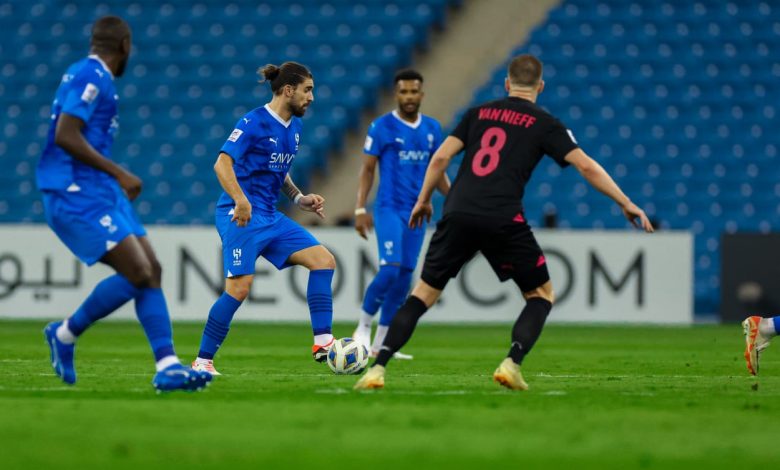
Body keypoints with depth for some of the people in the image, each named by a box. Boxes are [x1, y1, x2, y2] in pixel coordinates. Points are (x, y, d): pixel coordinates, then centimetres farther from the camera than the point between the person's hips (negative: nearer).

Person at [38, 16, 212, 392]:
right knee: (137, 273, -16)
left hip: (100, 192, 10)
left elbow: (72, 138, 25)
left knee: (151, 271, 2)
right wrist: (119, 174, -18)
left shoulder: (93, 77, 19)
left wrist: (116, 178, 22)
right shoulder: (90, 77, -12)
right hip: (77, 195, -10)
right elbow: (64, 135, -22)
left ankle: (167, 366, -1)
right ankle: (65, 334, 2)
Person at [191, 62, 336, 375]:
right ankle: (202, 361, -7)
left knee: (324, 260, -4)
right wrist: (241, 200, -32)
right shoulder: (254, 122, -11)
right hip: (241, 216, -8)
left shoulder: (294, 127, 14)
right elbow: (222, 163, -18)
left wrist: (299, 199, 13)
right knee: (240, 286, -17)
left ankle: (323, 342, -5)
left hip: (270, 217, 8)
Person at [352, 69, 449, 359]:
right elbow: (367, 170, -2)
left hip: (418, 212, 5)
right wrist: (360, 209, -9)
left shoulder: (432, 128, 9)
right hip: (389, 208, -5)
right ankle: (363, 328, 0)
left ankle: (380, 343, 11)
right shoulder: (382, 127, -5)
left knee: (404, 276, 4)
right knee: (390, 269, -18)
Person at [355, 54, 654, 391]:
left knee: (424, 293, 12)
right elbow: (586, 165, 2)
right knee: (542, 294, 15)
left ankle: (377, 369, -1)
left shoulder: (478, 113, 19)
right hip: (503, 220, -3)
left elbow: (441, 157, 12)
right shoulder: (544, 124, 10)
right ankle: (512, 363, -6)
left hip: (458, 214, 3)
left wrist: (423, 201, 24)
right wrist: (625, 204, 6)